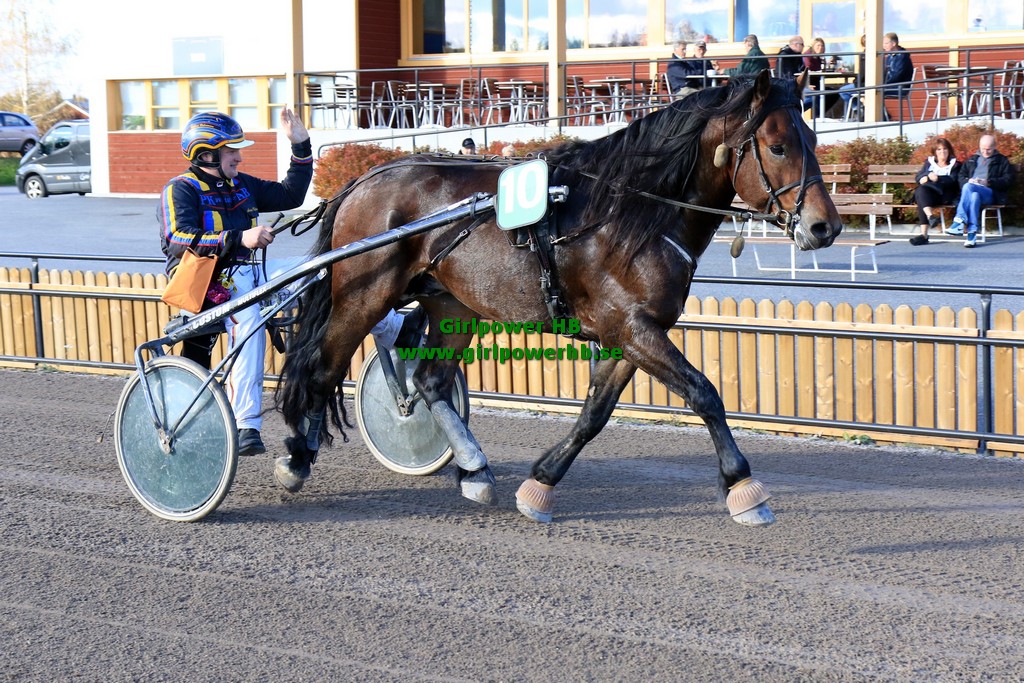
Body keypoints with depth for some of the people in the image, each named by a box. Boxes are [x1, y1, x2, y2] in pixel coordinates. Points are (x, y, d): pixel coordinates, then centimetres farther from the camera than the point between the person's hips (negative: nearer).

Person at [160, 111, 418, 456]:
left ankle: (397, 329, 10)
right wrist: (239, 238, -31)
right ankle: (245, 426, -44)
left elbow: (290, 197, 25)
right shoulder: (181, 189, -5)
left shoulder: (241, 185, 18)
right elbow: (179, 240, -21)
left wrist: (301, 147, 17)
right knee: (247, 315, -39)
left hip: (248, 271, 8)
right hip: (208, 279, -8)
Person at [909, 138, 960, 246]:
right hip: (927, 195, 3)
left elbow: (952, 181, -2)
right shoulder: (929, 162, 28)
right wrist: (927, 175, -7)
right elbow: (919, 177, 16)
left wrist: (937, 178, -16)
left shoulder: (955, 165, 17)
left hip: (945, 195, -3)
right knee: (920, 191, -34)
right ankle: (930, 216, -58)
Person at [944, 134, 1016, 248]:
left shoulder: (1002, 161, 19)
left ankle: (960, 220, -44)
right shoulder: (972, 160, 30)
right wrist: (968, 181, -3)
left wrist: (988, 182, -8)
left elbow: (1008, 180, 6)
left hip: (991, 193, -3)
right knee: (974, 196, -38)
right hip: (972, 191, 3)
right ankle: (972, 232, -49)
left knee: (968, 187, -35)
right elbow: (960, 175, 23)